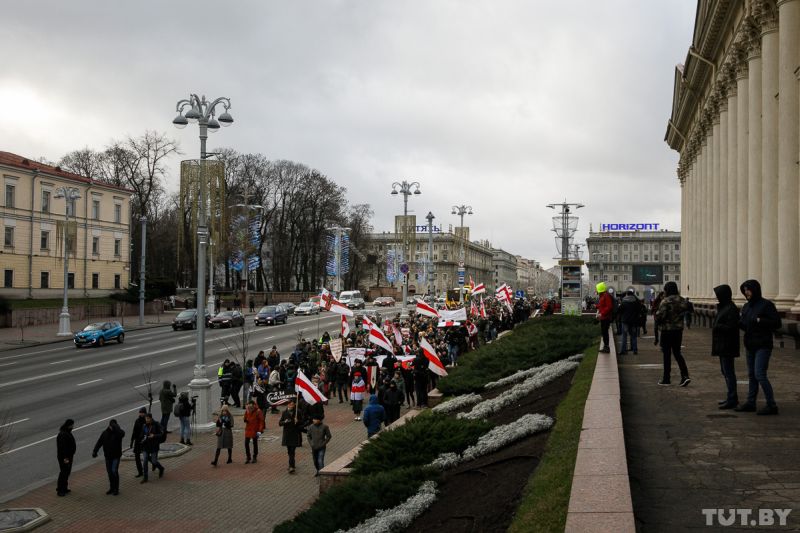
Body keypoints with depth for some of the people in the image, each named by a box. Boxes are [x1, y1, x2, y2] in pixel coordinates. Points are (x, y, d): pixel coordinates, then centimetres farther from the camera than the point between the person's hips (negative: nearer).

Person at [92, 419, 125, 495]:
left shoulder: (118, 432, -11)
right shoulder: (105, 433, 1)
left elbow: (122, 433, -37)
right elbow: (99, 442, -2)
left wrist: (115, 427, -31)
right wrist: (95, 451, -13)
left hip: (116, 456, -5)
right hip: (107, 456, 5)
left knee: (114, 471, -11)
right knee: (109, 472, 11)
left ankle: (116, 489, -1)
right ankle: (112, 488, 25)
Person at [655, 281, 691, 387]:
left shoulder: (665, 302, -17)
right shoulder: (682, 301, 5)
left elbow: (659, 316, -20)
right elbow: (683, 313, 11)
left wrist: (656, 313, 0)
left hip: (667, 331, -6)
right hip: (679, 330, 6)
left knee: (667, 354, 3)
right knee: (677, 353, 14)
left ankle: (666, 379, 10)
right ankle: (685, 375, -1)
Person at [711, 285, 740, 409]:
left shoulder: (731, 309, -18)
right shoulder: (723, 307, 14)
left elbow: (731, 327, -22)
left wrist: (716, 327, -14)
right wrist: (716, 326, 4)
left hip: (727, 346, -11)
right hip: (722, 346, 11)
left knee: (728, 372, -7)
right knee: (725, 371, 16)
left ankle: (732, 399, -3)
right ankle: (731, 397, 25)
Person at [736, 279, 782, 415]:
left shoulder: (766, 304, -10)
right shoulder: (747, 306, 11)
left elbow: (777, 323, -12)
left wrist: (759, 321, -20)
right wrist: (738, 323, -4)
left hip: (763, 346, -8)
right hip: (750, 345, 8)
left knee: (760, 375, -12)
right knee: (752, 375, 12)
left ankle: (772, 405, -6)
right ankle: (750, 403, 19)